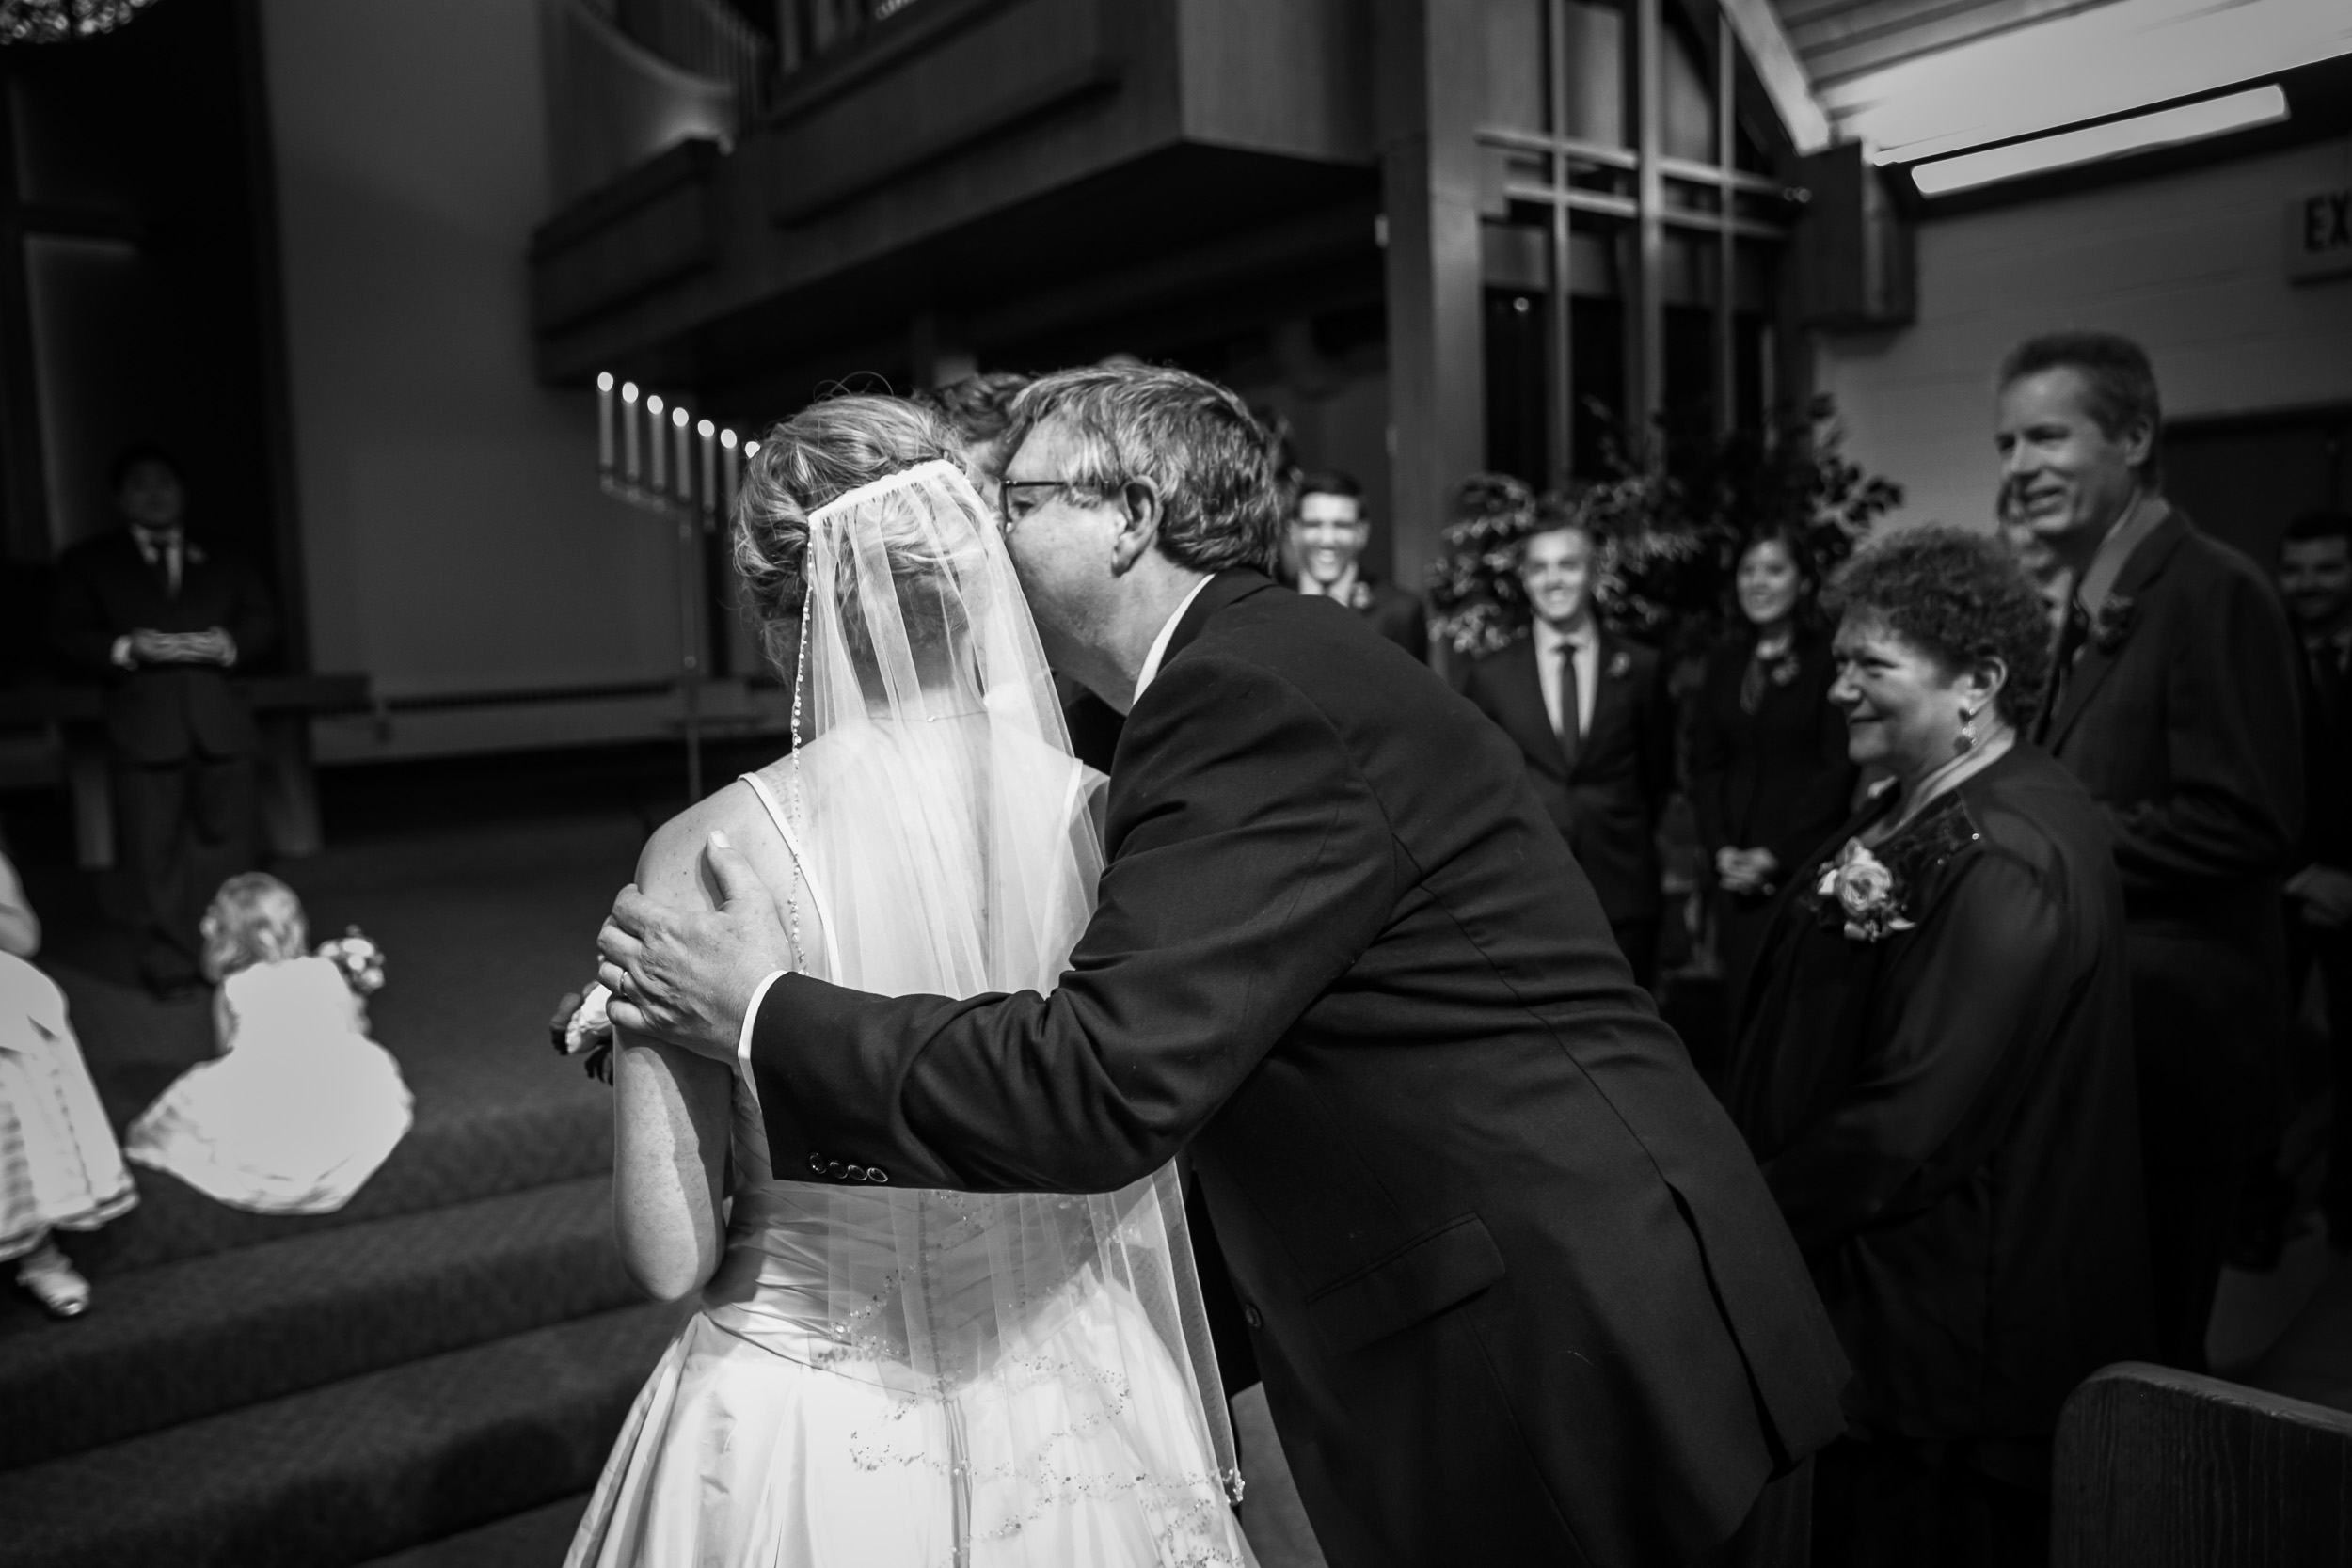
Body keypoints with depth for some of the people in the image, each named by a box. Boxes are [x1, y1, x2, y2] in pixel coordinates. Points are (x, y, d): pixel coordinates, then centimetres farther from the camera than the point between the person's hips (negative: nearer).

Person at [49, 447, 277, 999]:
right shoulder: (88, 563, 12)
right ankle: (169, 965, 5)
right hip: (144, 729, -2)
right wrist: (126, 649, -16)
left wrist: (225, 645, -10)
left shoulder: (222, 563, 20)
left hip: (222, 724, 2)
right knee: (157, 854, -2)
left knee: (227, 842, 4)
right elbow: (68, 634, 3)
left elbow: (262, 620, 11)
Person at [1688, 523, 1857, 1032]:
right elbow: (1704, 764, 10)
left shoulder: (1828, 660, -5)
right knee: (1741, 999, 4)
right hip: (1734, 869, 4)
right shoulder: (1724, 661, 11)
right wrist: (1720, 848, -3)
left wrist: (1775, 855, -11)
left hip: (1804, 869, -4)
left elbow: (1839, 769, -8)